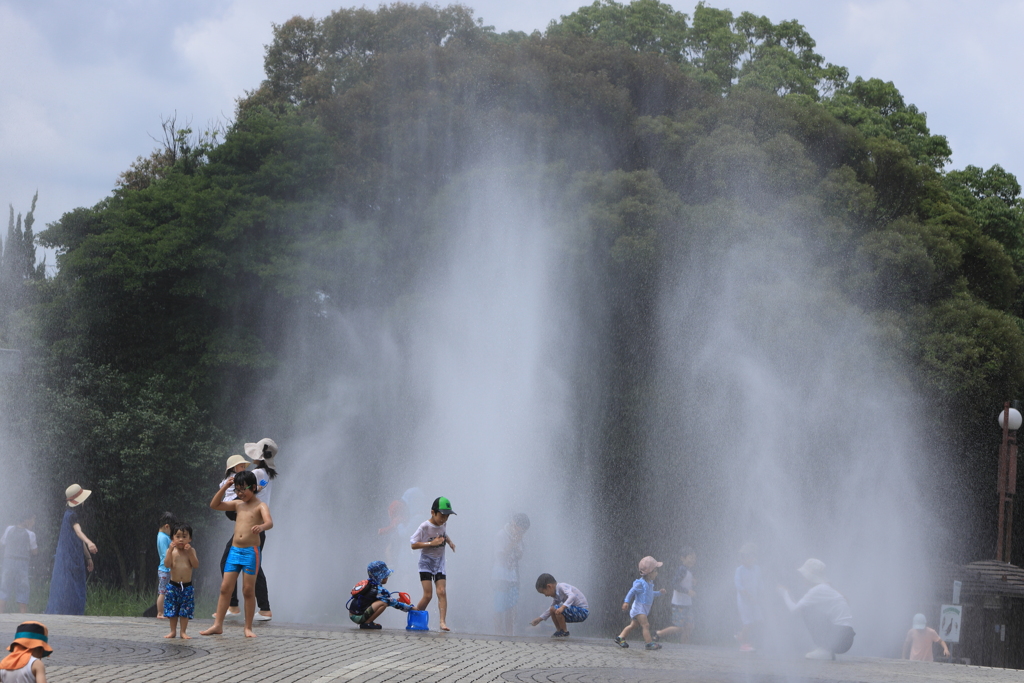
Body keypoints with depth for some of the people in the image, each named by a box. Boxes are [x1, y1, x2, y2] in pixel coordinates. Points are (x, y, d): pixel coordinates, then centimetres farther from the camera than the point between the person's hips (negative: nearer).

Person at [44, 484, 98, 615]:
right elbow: (78, 530, -36)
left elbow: (79, 539, 24)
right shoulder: (71, 515, -15)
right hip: (69, 559, -10)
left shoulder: (72, 514, 18)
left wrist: (88, 557, 28)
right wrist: (89, 542, -54)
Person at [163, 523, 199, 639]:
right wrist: (170, 550, -23)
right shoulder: (171, 551, 0)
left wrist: (190, 552, -19)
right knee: (172, 609, 4)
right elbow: (167, 564, -15)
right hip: (173, 585, 0)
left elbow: (196, 565, -10)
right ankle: (173, 631, 13)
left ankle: (183, 631, 9)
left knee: (185, 610, 1)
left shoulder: (191, 551, 2)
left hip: (187, 586, 0)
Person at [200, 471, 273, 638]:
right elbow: (214, 505, 15)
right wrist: (224, 487, 3)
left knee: (248, 590, -1)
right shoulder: (238, 504, 13)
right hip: (234, 550, 6)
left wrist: (261, 527, -46)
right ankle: (218, 625, 5)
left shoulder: (260, 506, -5)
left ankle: (248, 628, 5)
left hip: (251, 551, -5)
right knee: (225, 588, 2)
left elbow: (269, 522, -23)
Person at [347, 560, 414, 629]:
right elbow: (392, 602, -8)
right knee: (383, 603, -18)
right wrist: (410, 607, 0)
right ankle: (367, 623, -12)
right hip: (358, 617, -10)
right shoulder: (377, 589, -15)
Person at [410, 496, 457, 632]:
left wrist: (449, 541, 4)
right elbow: (413, 544, -18)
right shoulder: (424, 527, -17)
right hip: (426, 563, -5)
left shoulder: (443, 524, 1)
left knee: (442, 592, -9)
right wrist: (431, 543, -26)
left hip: (439, 563, 5)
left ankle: (443, 621, -12)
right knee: (428, 595, -9)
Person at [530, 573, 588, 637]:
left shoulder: (562, 587, -17)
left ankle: (564, 632, -9)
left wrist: (562, 607, -47)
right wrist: (539, 619, 24)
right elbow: (551, 609, 25)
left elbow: (572, 596, -35)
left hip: (583, 612, -10)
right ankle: (559, 630, 15)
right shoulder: (556, 595, 11)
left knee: (556, 609, -24)